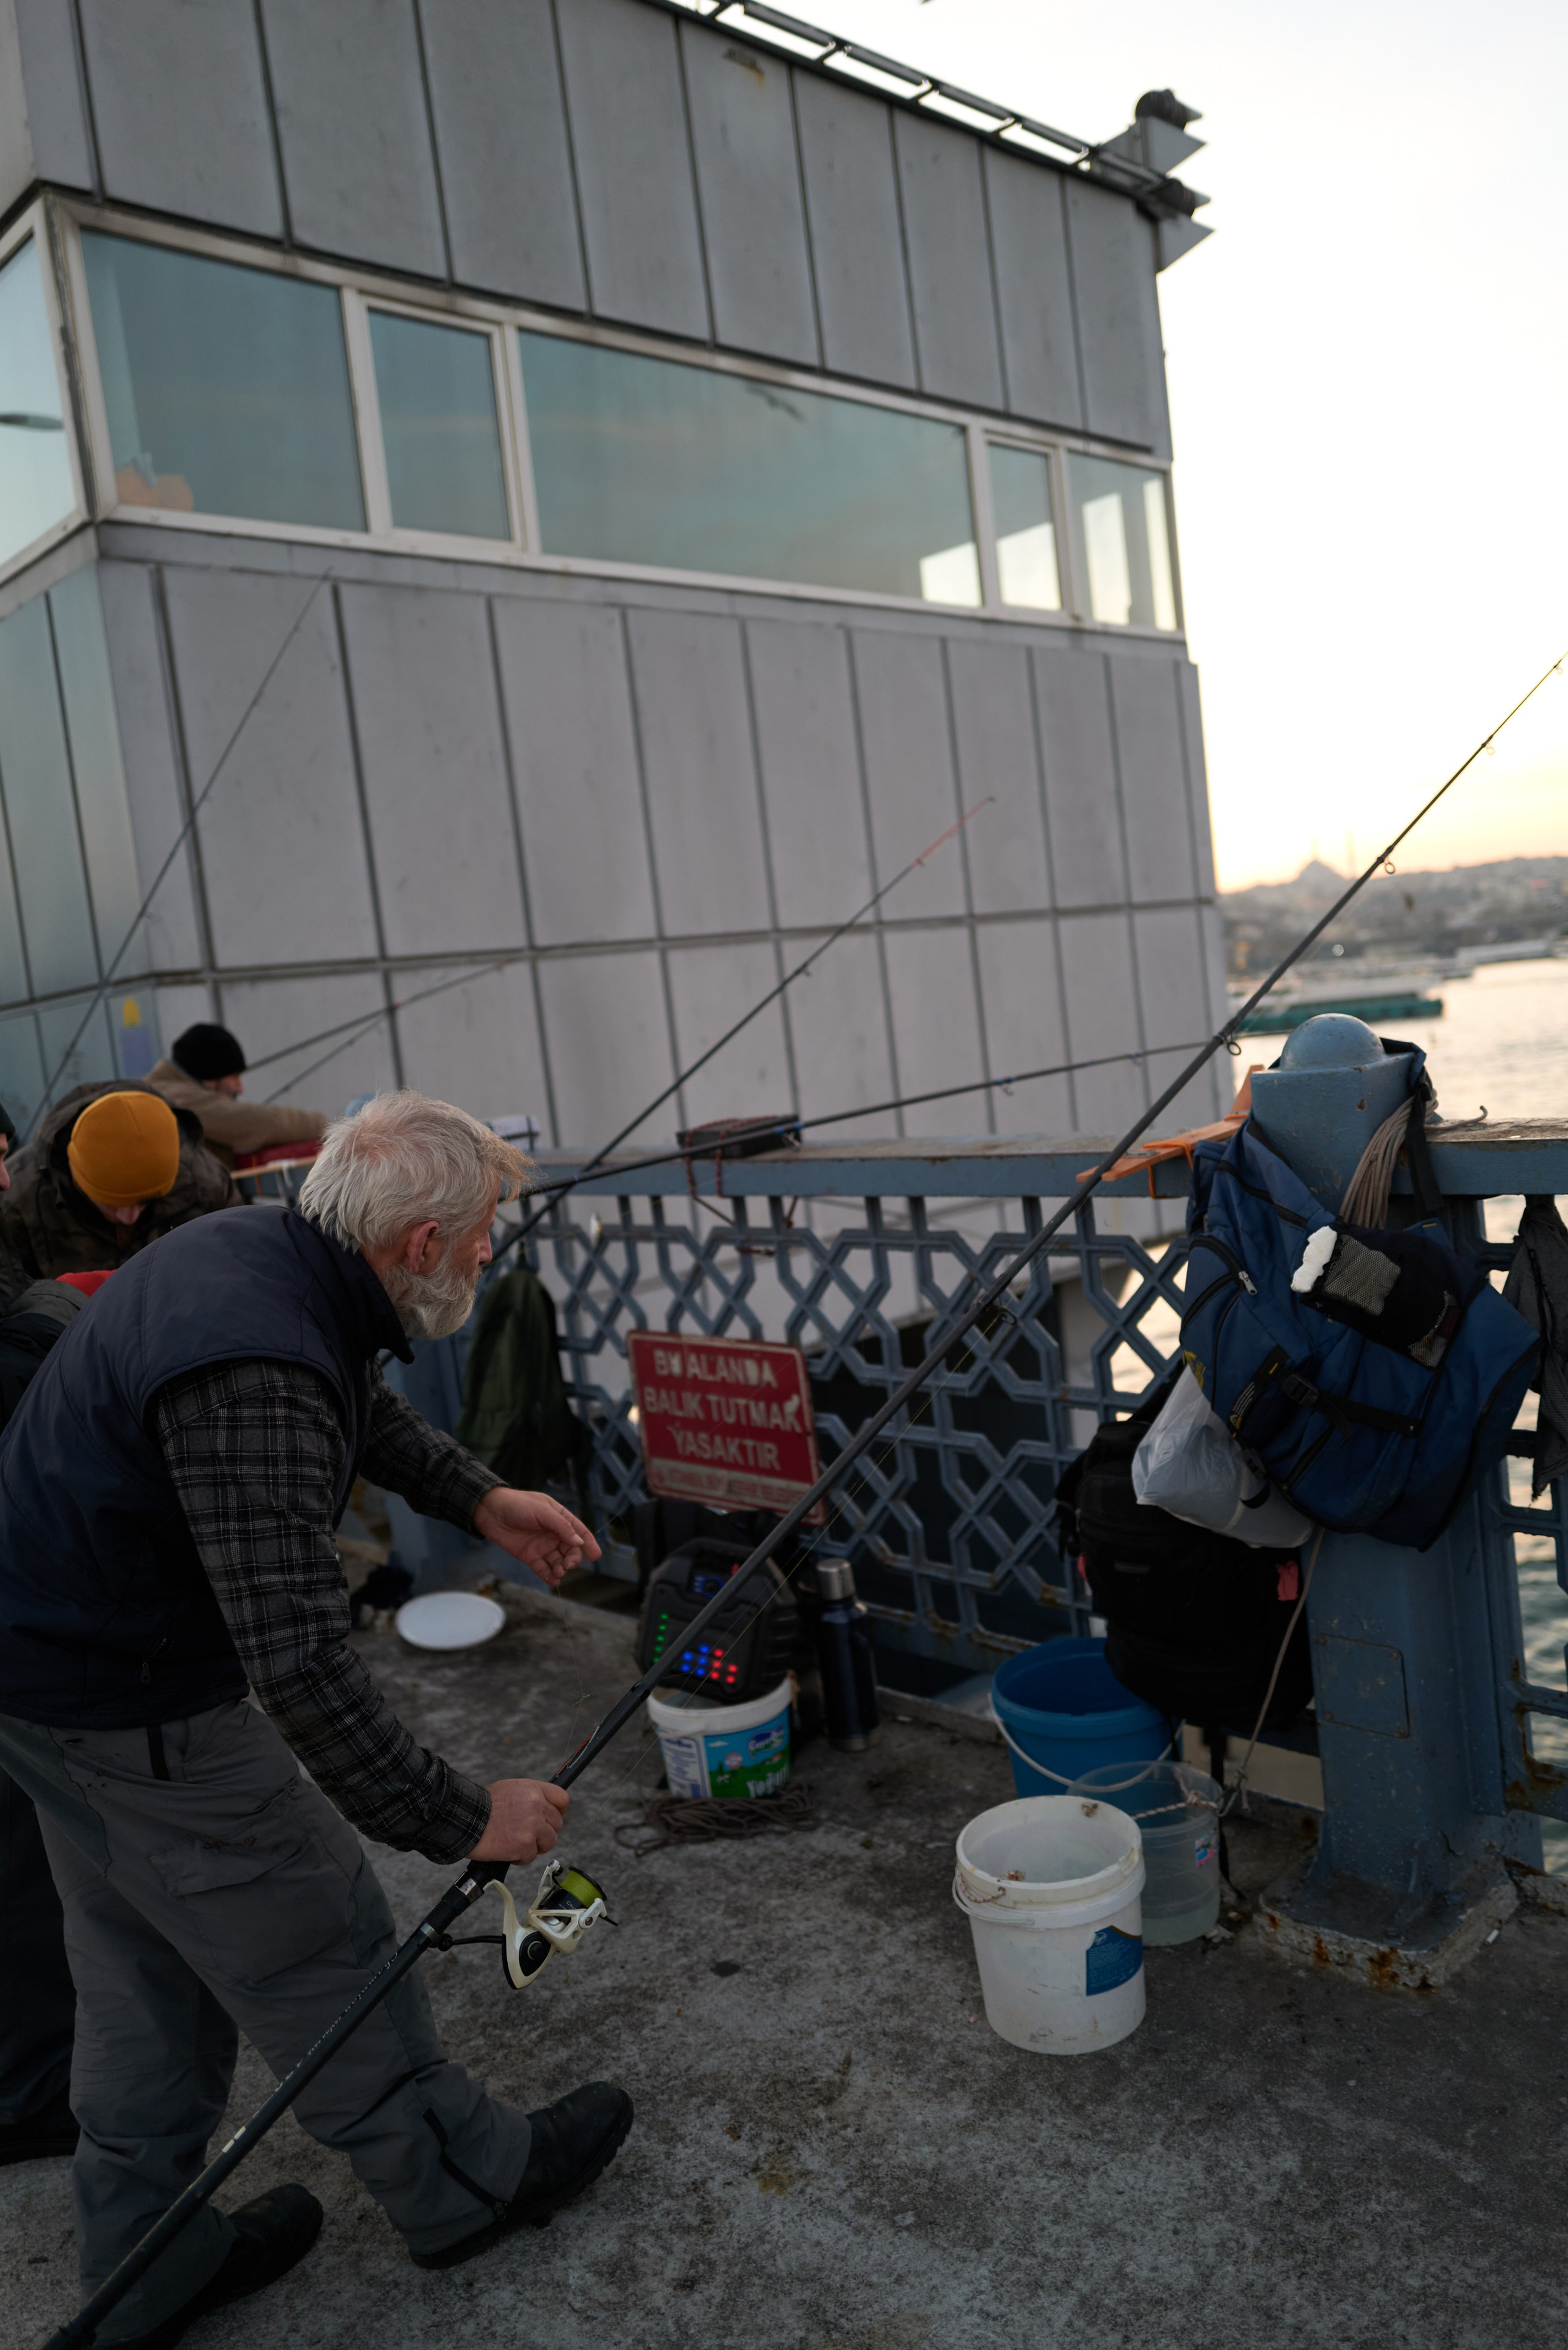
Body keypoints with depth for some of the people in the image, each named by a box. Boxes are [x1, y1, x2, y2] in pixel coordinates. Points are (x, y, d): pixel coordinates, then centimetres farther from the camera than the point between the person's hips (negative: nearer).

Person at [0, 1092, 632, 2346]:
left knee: (144, 1964, 23)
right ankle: (463, 2183, 31)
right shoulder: (257, 1371, -34)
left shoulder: (253, 1246, -3)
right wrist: (462, 1816, -25)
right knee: (312, 1951, 9)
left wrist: (481, 1497, 11)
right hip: (134, 1704, -10)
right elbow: (299, 1656, -35)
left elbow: (361, 1402, 18)